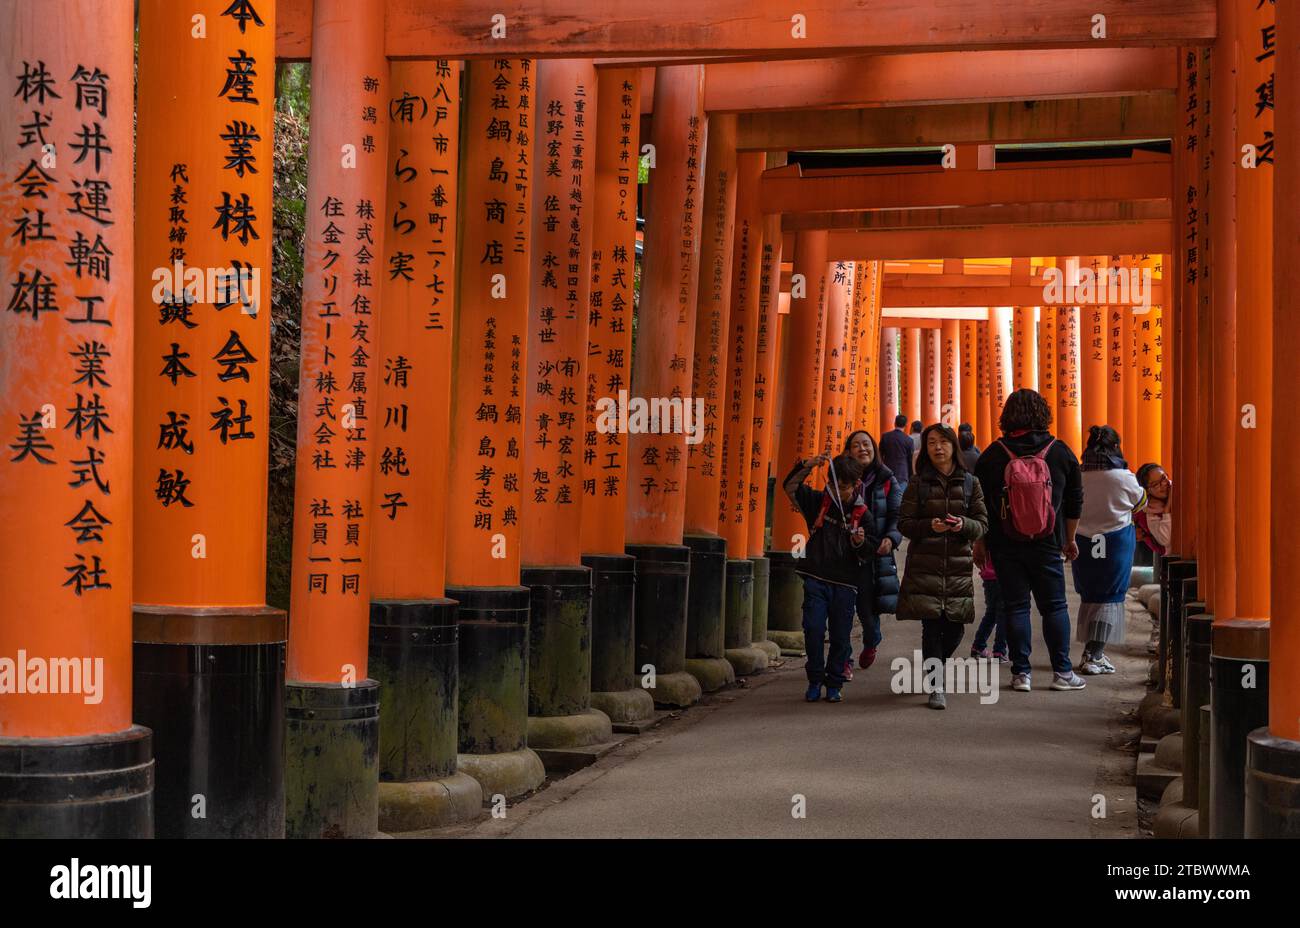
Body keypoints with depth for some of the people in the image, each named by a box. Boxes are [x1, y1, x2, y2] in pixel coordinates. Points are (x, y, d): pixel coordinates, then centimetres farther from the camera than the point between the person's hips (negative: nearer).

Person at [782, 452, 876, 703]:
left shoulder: (862, 514, 2)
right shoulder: (818, 502, 5)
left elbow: (868, 553, 6)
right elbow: (790, 487, -2)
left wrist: (860, 542, -16)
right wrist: (806, 466, -15)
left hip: (845, 583, 0)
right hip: (816, 579, 1)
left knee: (840, 636, 3)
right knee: (813, 629, -7)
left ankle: (834, 684, 18)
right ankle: (815, 680, 9)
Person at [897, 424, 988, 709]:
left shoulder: (970, 483, 7)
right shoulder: (918, 484, 4)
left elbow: (982, 525, 5)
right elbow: (904, 523, 2)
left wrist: (964, 525, -16)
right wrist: (930, 526, -16)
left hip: (958, 565, 2)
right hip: (924, 565, -2)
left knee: (955, 628, 2)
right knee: (931, 626, -7)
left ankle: (932, 667, 30)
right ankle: (936, 688, 0)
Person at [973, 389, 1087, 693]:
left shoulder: (993, 455, -3)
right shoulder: (1061, 452, -1)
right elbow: (1075, 501, 6)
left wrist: (980, 543, 11)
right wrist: (1069, 540, 18)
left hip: (1005, 545, 0)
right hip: (1047, 545, 0)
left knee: (1015, 606, 5)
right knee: (1054, 606, 8)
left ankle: (1020, 673, 6)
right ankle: (1062, 672, 9)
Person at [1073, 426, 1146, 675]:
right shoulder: (1123, 477, -11)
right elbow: (1140, 503, 7)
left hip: (1083, 542, 3)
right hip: (1116, 540, -3)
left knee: (1089, 597, 14)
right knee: (1109, 599, 1)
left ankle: (1092, 653, 18)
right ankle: (1093, 657, -6)